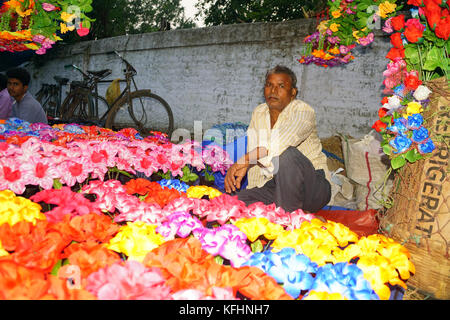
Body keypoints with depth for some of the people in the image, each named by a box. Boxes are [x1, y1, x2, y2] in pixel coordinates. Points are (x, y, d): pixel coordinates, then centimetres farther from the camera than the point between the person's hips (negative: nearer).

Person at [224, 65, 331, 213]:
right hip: (275, 185, 6)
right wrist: (253, 189, -3)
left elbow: (280, 143, -34)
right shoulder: (258, 113, 7)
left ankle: (289, 213, -20)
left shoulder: (303, 111, -14)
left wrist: (243, 161, -38)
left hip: (313, 187, -6)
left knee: (287, 153, -35)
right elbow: (253, 151, 5)